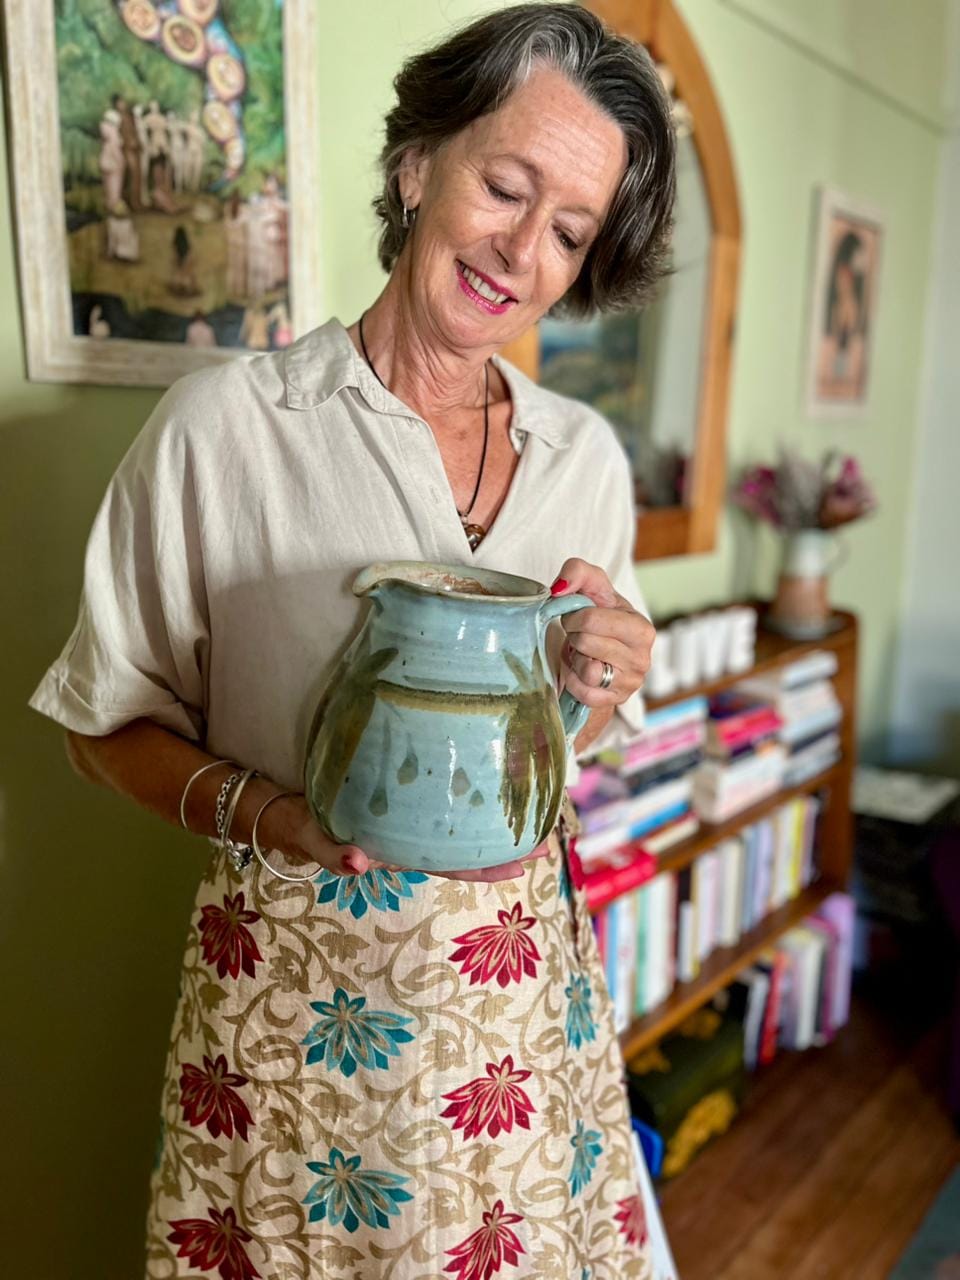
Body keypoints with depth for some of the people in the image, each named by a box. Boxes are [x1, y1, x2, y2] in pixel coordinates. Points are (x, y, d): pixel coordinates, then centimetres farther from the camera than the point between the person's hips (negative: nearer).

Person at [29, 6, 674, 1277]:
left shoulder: (587, 455, 1)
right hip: (294, 977, -3)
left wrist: (603, 689, -9)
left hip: (520, 971, 4)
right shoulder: (223, 425, -13)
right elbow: (111, 721, -5)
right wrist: (259, 811, -21)